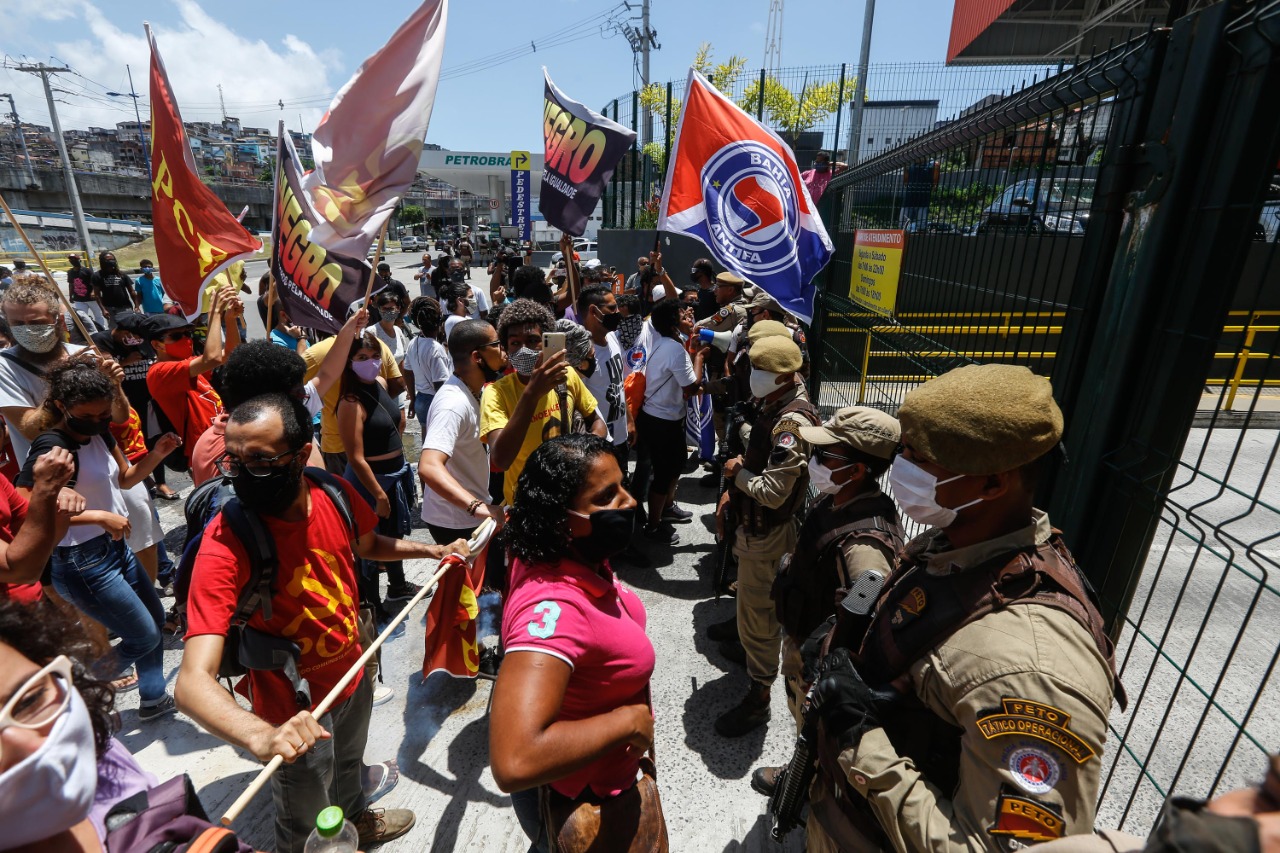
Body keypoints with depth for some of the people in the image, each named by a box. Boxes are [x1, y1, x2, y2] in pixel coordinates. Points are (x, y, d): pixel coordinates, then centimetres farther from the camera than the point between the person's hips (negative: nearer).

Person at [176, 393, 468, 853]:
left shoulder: (335, 493, -17)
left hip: (353, 675, 5)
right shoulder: (225, 543, -32)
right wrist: (264, 736, -55)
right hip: (297, 711, -5)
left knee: (349, 764, 35)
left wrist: (433, 549, -3)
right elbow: (193, 681, -38)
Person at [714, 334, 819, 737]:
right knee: (754, 603, 29)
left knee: (757, 612, 4)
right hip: (756, 524, 10)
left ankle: (758, 697, 21)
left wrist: (736, 471, -16)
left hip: (767, 532, -10)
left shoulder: (792, 423, -29)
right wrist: (734, 489, 7)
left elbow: (773, 492, -32)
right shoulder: (777, 406, 3)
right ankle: (751, 647, 54)